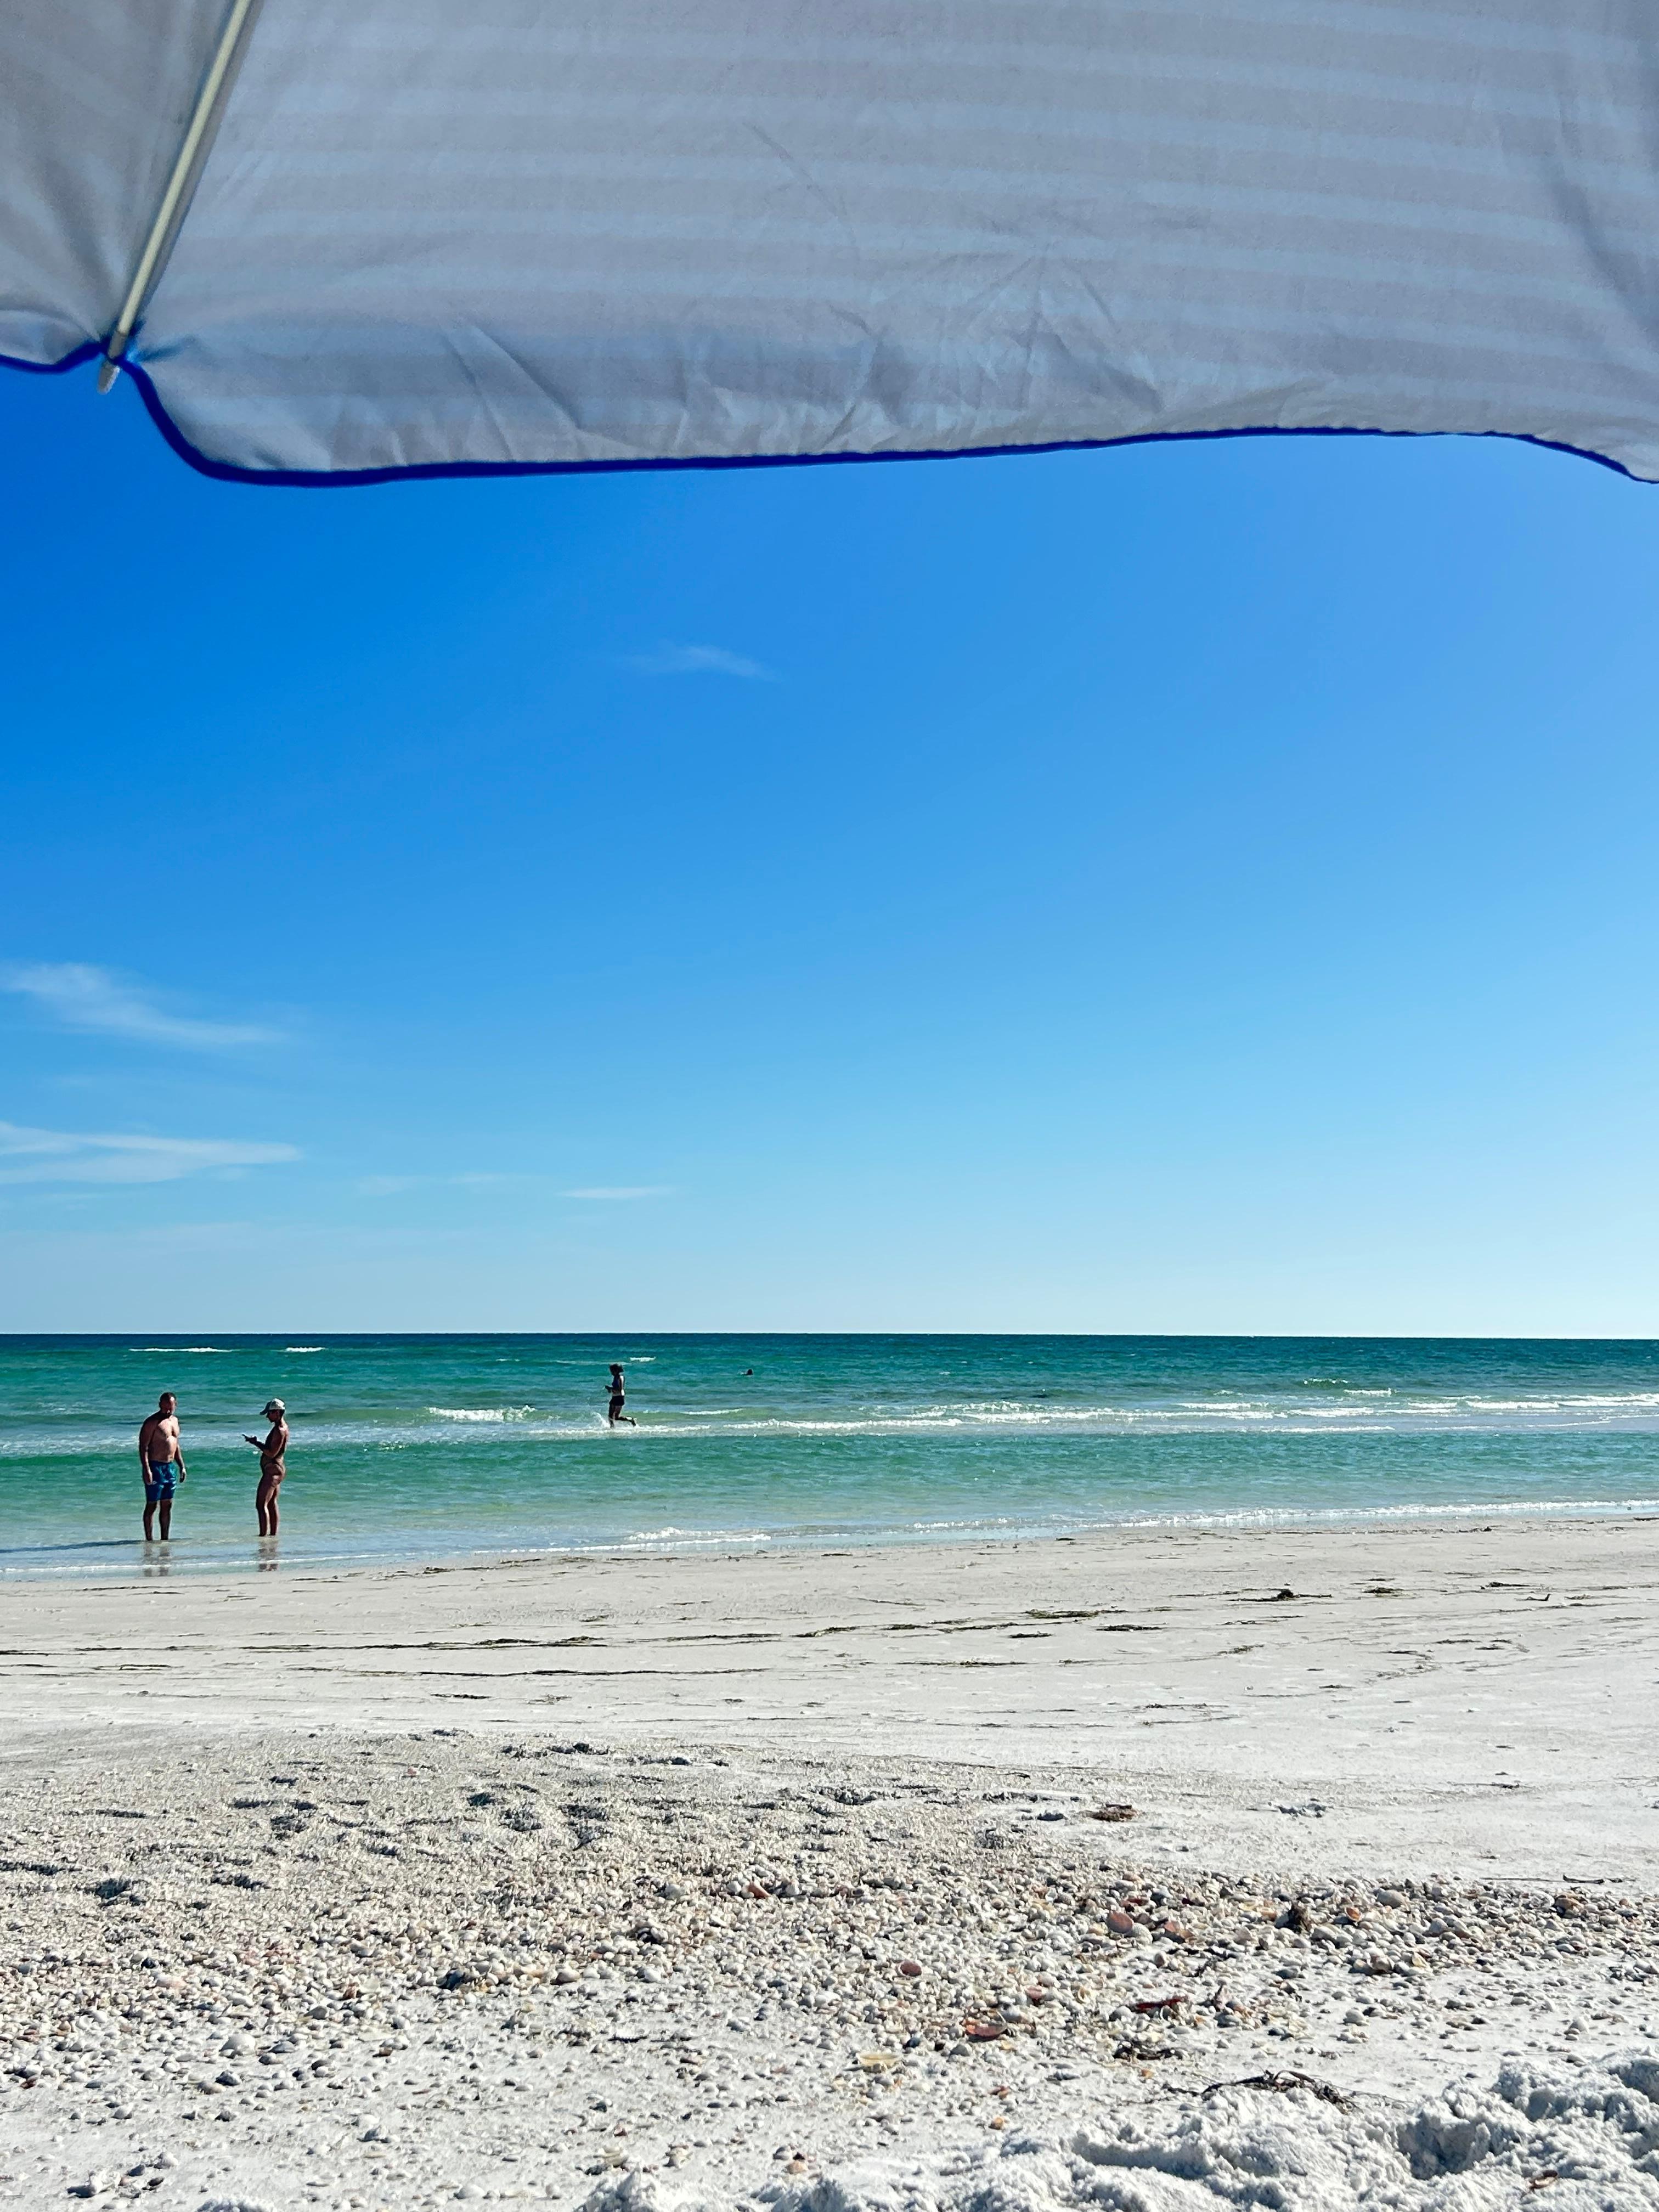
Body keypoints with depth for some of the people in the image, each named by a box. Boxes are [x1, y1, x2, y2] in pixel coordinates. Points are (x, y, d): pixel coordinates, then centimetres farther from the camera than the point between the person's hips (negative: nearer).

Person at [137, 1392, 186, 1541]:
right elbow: (143, 1447, -16)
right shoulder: (153, 1422, -12)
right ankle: (149, 1540, -1)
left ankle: (165, 1539, 16)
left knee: (167, 1505, 10)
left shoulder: (174, 1420, 13)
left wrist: (182, 1466, 18)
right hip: (155, 1467, -7)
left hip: (170, 1467, 7)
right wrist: (147, 1470, -23)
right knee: (152, 1505, -4)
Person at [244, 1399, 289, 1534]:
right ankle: (273, 1534, 27)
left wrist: (257, 1443, -17)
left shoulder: (280, 1430, -21)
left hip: (273, 1470, -11)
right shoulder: (283, 1426, 12)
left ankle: (263, 1535, -18)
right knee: (272, 1503, 20)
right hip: (277, 1469, 11)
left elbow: (272, 1453, -24)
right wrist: (259, 1444, 13)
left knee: (261, 1504, -14)